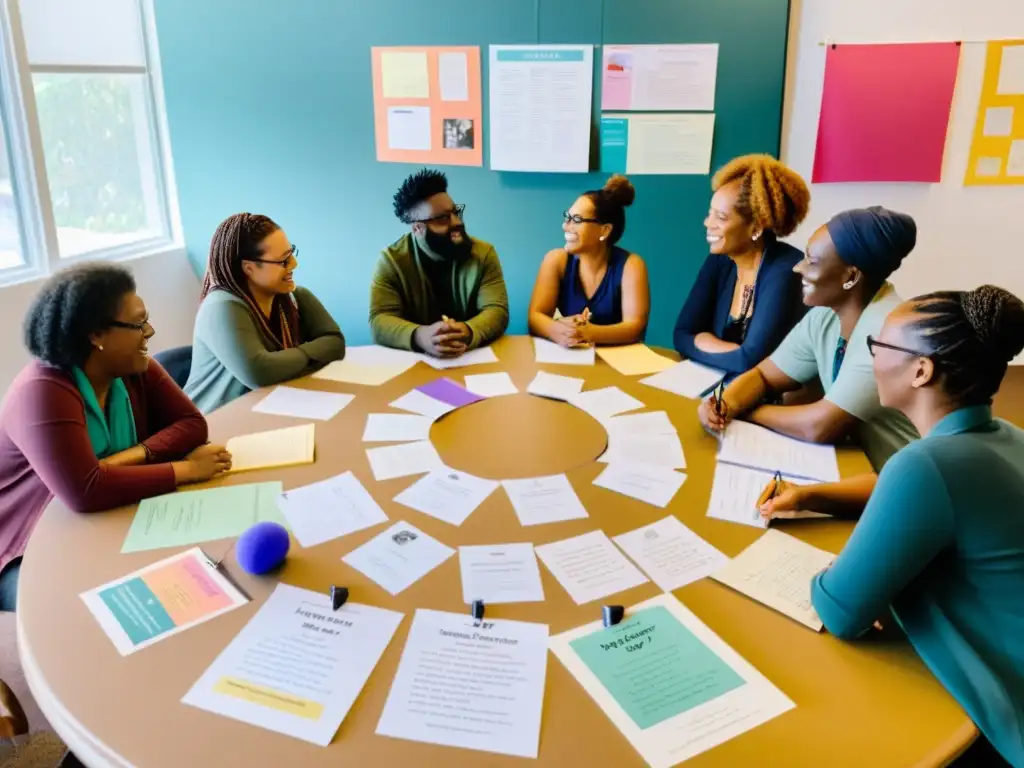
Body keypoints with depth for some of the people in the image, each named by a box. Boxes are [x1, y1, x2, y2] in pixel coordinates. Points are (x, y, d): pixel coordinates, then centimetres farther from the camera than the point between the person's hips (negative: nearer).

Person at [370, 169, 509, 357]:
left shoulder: (484, 254, 0)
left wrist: (468, 332, -31)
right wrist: (420, 336, -33)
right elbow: (380, 320, -13)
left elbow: (497, 311, -9)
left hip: (475, 356, 1)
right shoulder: (392, 260, -4)